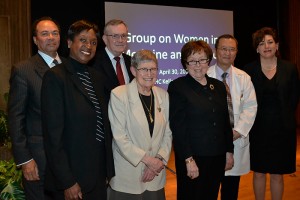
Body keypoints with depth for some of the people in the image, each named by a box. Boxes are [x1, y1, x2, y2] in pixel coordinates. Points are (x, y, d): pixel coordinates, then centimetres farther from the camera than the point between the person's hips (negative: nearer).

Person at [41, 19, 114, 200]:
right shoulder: (56, 76, -12)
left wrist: (109, 171, 9)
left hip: (100, 175, 6)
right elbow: (53, 135, -15)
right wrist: (67, 182, -16)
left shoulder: (98, 78, 9)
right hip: (72, 179, -6)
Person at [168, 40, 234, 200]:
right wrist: (188, 160, -16)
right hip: (192, 158, -5)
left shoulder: (218, 86, 9)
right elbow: (178, 127, -13)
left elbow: (225, 122, 14)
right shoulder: (177, 87, -8)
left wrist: (229, 151, 11)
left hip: (218, 157, 5)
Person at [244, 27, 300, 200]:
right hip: (258, 128, 0)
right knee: (259, 172, 11)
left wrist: (285, 118, 4)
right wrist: (251, 120, -3)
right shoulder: (249, 70, -3)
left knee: (277, 174, 9)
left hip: (282, 129, 1)